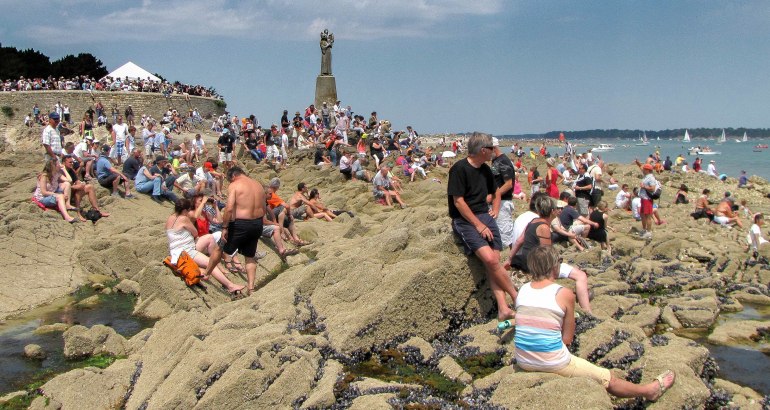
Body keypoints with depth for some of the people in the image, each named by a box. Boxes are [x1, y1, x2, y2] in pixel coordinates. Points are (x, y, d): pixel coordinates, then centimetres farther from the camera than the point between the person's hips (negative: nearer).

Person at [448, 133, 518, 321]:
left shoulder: (485, 170, 14)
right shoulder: (459, 169, -9)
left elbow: (493, 194, 31)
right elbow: (458, 201, -14)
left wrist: (494, 213, 12)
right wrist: (478, 225, -16)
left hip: (484, 216, 7)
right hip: (464, 219, -7)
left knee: (494, 261, -12)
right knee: (490, 259, -23)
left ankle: (503, 308, -16)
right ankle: (518, 298, -11)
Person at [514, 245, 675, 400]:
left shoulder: (522, 290, 1)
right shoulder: (564, 294, -12)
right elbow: (567, 339, -5)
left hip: (522, 362, 5)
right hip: (553, 364, -5)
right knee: (608, 379, 16)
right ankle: (650, 390, 35)